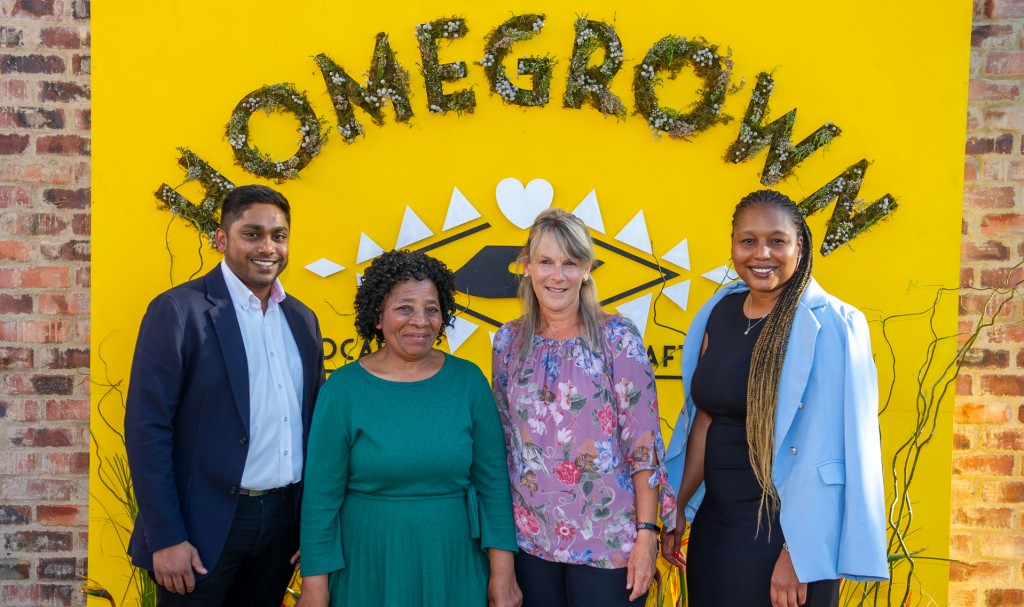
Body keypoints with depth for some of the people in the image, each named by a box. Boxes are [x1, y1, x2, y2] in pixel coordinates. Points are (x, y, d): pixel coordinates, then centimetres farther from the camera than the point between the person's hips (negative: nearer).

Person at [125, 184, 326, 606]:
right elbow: (147, 428, -11)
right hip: (205, 523, -5)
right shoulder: (178, 310, -9)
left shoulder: (302, 318, 9)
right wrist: (165, 538, -14)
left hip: (283, 519, 5)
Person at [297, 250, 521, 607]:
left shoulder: (468, 381, -3)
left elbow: (492, 481, -2)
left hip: (455, 565, 2)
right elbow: (321, 494, -5)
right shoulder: (343, 388, -7)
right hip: (368, 567, -1)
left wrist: (502, 571, -5)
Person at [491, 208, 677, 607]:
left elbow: (643, 442, -9)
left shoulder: (617, 337, -8)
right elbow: (501, 436, 11)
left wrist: (646, 533, -12)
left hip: (607, 539, -3)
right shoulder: (508, 341, 3)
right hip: (530, 535, 3)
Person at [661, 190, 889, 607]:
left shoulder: (828, 326, -14)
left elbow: (829, 452, -17)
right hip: (714, 524, 6)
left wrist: (797, 554, -19)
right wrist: (678, 510, 12)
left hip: (783, 530, -6)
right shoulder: (719, 312, 4)